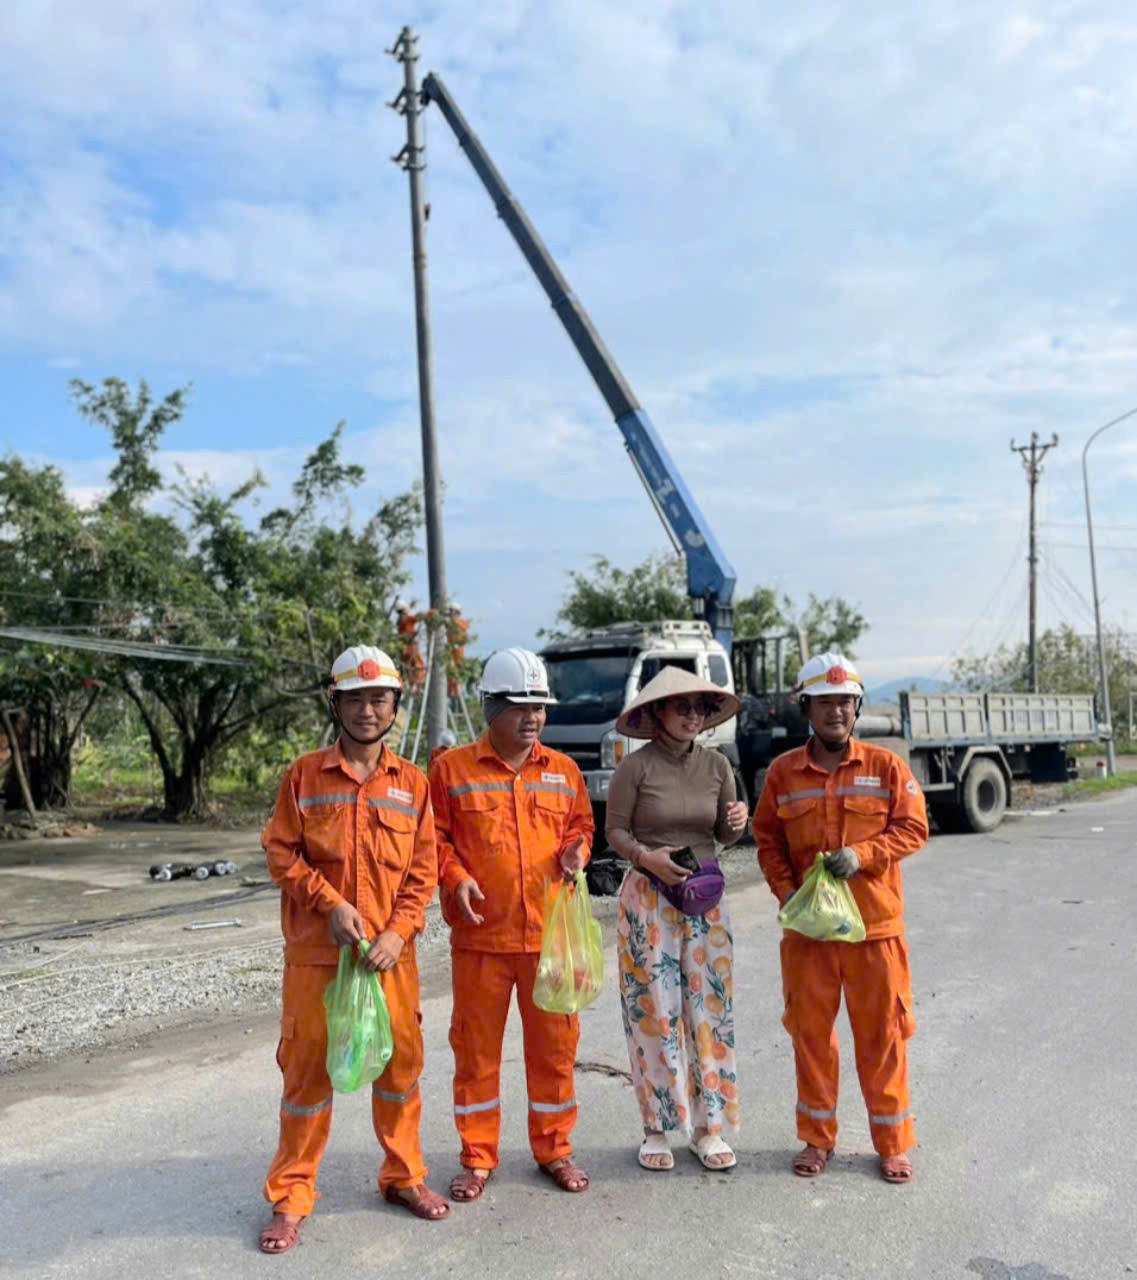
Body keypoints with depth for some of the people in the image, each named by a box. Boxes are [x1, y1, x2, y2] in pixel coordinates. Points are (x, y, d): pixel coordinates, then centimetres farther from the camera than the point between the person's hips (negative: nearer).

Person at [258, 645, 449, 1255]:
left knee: (400, 1061, 10)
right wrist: (331, 903, -13)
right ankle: (291, 1195, 23)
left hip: (390, 951, 2)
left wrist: (398, 931, -9)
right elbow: (281, 853, -1)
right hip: (315, 951, -2)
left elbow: (423, 868, 3)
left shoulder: (411, 782, 3)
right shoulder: (305, 774, -1)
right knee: (307, 1065, 6)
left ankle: (403, 1176, 30)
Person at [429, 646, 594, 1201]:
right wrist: (455, 879, -12)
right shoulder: (451, 768, -1)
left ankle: (554, 1149, 29)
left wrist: (576, 849, -2)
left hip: (550, 934, 2)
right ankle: (477, 1158, 26)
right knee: (475, 1046, 9)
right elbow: (435, 837, 3)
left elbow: (581, 824, 19)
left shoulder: (563, 771, 8)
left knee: (554, 1044, 11)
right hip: (479, 934, -2)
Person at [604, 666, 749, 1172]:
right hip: (648, 897, -3)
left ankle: (709, 1127, 19)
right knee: (654, 1008, 1)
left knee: (710, 1007, 6)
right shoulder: (636, 766, -7)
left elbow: (724, 835, 11)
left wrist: (738, 822, -11)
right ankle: (657, 1128, 16)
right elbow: (615, 830, -3)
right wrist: (646, 857, -21)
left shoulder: (717, 765, 5)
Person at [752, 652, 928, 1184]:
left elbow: (913, 828, -1)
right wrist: (788, 893, -7)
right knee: (810, 1032, 10)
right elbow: (767, 840, 7)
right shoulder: (783, 771, 2)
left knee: (882, 1034, 8)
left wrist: (862, 855, -17)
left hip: (876, 924, -1)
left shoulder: (886, 766, -2)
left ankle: (893, 1144, 26)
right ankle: (818, 1139, 28)